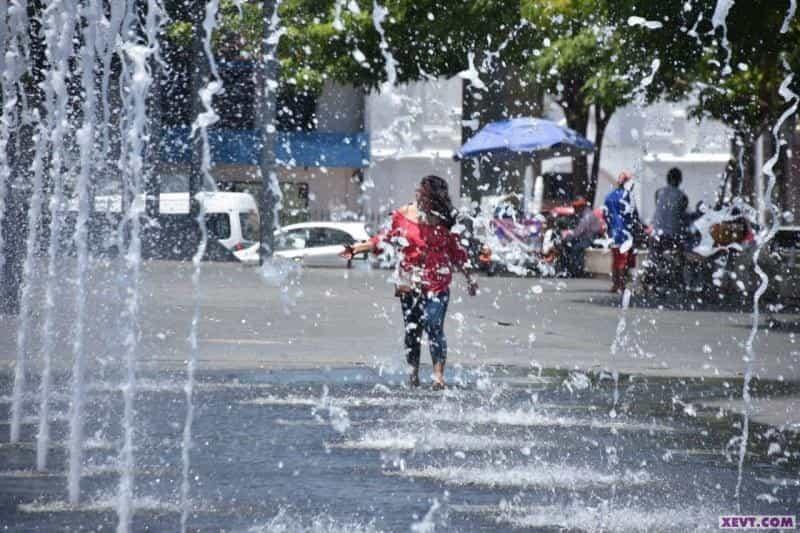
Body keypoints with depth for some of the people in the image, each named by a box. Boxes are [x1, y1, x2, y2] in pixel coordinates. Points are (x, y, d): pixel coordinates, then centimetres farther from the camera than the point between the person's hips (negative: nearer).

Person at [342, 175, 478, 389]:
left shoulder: (445, 221, -1)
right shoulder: (404, 215, 2)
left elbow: (457, 252, 8)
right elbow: (385, 238, 14)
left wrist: (469, 278, 12)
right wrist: (357, 248, 11)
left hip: (437, 282, -2)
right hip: (410, 281, 2)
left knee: (434, 327, -13)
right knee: (412, 329, 6)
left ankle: (438, 375, -16)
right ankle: (413, 372, 18)